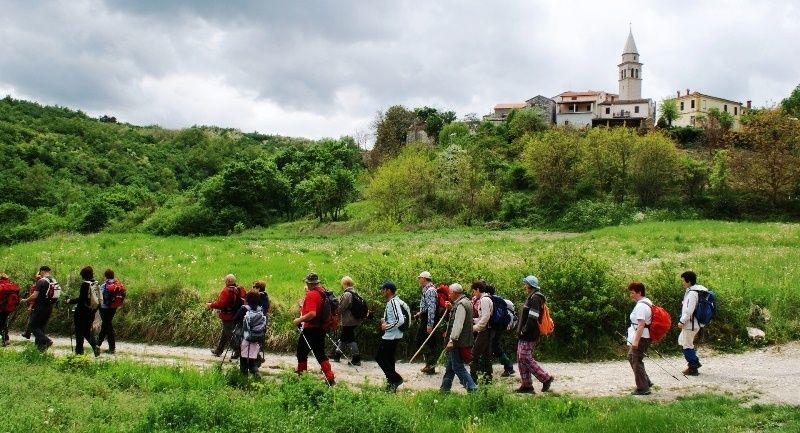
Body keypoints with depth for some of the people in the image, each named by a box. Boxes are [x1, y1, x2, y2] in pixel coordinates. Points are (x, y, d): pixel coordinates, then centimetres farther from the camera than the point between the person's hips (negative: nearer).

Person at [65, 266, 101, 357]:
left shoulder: (85, 284, -16)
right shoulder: (96, 284, 3)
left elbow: (81, 299, -19)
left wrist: (69, 301, -6)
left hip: (82, 311, -6)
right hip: (91, 312, 6)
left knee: (79, 332, 6)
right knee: (87, 331, 18)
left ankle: (79, 352, 11)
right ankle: (95, 346, -4)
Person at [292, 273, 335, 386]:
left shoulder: (311, 295, -21)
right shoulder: (323, 291, 5)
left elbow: (312, 313, -31)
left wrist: (299, 320, -21)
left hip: (310, 329, -8)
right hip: (321, 328, 8)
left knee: (302, 352, 10)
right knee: (320, 353, 11)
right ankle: (330, 378, 4)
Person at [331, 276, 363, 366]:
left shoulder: (346, 294, -19)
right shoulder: (355, 293, 9)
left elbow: (340, 308, -18)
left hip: (348, 321, -9)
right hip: (355, 320, 9)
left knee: (350, 339, -1)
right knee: (343, 338, 19)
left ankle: (356, 359, 0)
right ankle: (336, 355, 31)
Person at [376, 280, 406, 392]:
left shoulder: (393, 302, -20)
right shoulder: (393, 301, 11)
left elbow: (400, 320, -29)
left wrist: (387, 327, -19)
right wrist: (385, 321, 9)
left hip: (391, 336, -10)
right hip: (392, 336, 10)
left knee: (379, 357, -3)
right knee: (389, 359, 16)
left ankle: (396, 379, -2)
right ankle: (392, 383, 21)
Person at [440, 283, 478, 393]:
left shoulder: (461, 305, -18)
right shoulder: (465, 302, 14)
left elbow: (458, 325, -24)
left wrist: (452, 340, -25)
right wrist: (451, 307, 16)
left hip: (458, 342, -11)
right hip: (462, 341, 11)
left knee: (458, 367, -6)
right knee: (450, 366, 18)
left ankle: (472, 388, -7)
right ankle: (445, 388, 27)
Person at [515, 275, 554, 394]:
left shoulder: (535, 298, -15)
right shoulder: (531, 297, 18)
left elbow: (532, 318, -23)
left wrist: (524, 330, -18)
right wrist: (520, 329, 14)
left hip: (529, 336, -10)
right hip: (525, 335, 10)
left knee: (526, 358, -9)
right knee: (521, 359, 11)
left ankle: (546, 378, -2)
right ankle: (526, 385, 15)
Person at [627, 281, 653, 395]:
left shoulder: (640, 306, -21)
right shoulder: (647, 302, 12)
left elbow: (641, 324, -26)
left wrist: (636, 341, -26)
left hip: (641, 338, -11)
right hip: (645, 337, 11)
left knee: (637, 362, -2)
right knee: (631, 357, 22)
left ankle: (643, 388, 6)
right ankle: (646, 381, 26)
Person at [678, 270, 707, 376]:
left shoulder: (692, 293, -21)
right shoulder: (699, 290, 10)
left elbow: (689, 310, -25)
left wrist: (682, 321, -16)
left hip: (690, 324, -10)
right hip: (695, 323, 10)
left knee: (687, 345, 1)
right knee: (682, 340, 22)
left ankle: (693, 368, 8)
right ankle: (695, 362, 27)